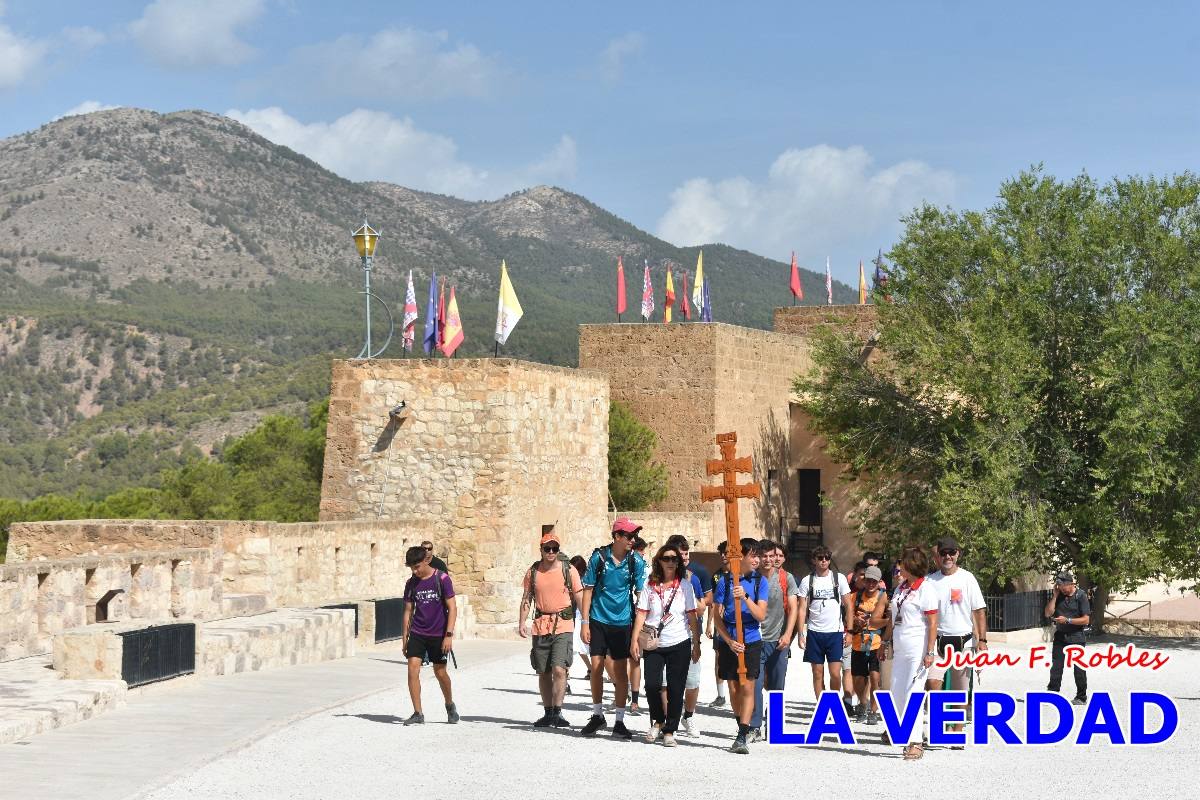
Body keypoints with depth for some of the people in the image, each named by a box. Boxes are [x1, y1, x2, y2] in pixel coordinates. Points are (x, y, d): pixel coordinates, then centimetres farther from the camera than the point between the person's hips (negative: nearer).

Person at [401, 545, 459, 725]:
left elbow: (452, 608, -9)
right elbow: (408, 611, 11)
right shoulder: (411, 583, 4)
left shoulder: (442, 579, -9)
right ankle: (418, 714, -5)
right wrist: (405, 638, 8)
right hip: (417, 634, 3)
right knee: (413, 669, -11)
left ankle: (450, 705, 31)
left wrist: (449, 635, -16)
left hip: (438, 634, -3)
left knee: (440, 672, 5)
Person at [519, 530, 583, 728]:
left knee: (559, 669, -15)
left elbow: (580, 598, 1)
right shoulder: (533, 572, 8)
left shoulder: (568, 570, 0)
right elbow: (526, 599, 12)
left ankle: (558, 712, -11)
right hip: (541, 627, 4)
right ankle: (548, 713, 19)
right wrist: (522, 623, 0)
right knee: (543, 672, 9)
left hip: (563, 625, -4)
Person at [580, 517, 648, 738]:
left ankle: (619, 721, 11)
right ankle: (597, 715, 19)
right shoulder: (599, 557, -4)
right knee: (596, 668, 2)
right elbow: (588, 590, 1)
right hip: (598, 620, 0)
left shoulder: (636, 561, -3)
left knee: (621, 672, 2)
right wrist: (585, 623, -4)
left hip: (622, 622, 0)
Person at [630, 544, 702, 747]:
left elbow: (692, 617, 4)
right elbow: (641, 614, 2)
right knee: (652, 684, -9)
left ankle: (669, 731, 10)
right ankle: (658, 721, 17)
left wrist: (696, 644, 1)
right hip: (654, 645, 0)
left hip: (679, 645, 0)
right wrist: (635, 640, -7)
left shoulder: (685, 585, 3)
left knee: (675, 689, 0)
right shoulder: (650, 586, 4)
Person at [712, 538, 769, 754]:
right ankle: (744, 728, 26)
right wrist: (730, 641, -10)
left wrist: (745, 597, -21)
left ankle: (742, 737, -15)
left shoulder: (760, 581, 1)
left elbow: (761, 615, -6)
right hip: (728, 641, 1)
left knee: (747, 686, -10)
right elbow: (718, 617, 1)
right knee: (734, 688, 8)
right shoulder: (725, 581, 0)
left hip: (751, 641, -1)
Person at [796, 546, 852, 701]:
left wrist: (848, 631, 0)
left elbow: (848, 606, 5)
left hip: (835, 632, -1)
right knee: (818, 674, 4)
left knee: (835, 673, -7)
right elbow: (802, 609, 4)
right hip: (814, 633, 1)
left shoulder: (839, 578, 3)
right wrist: (801, 634, -3)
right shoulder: (807, 581, 4)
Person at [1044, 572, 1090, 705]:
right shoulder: (1058, 596, 4)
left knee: (1079, 668, 2)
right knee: (1056, 666, 2)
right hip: (1060, 636, 4)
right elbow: (1048, 613, -2)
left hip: (1076, 637, -4)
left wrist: (1067, 620, -21)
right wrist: (1055, 596, -8)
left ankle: (1081, 697, 10)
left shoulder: (1081, 596, -9)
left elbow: (1086, 619, -13)